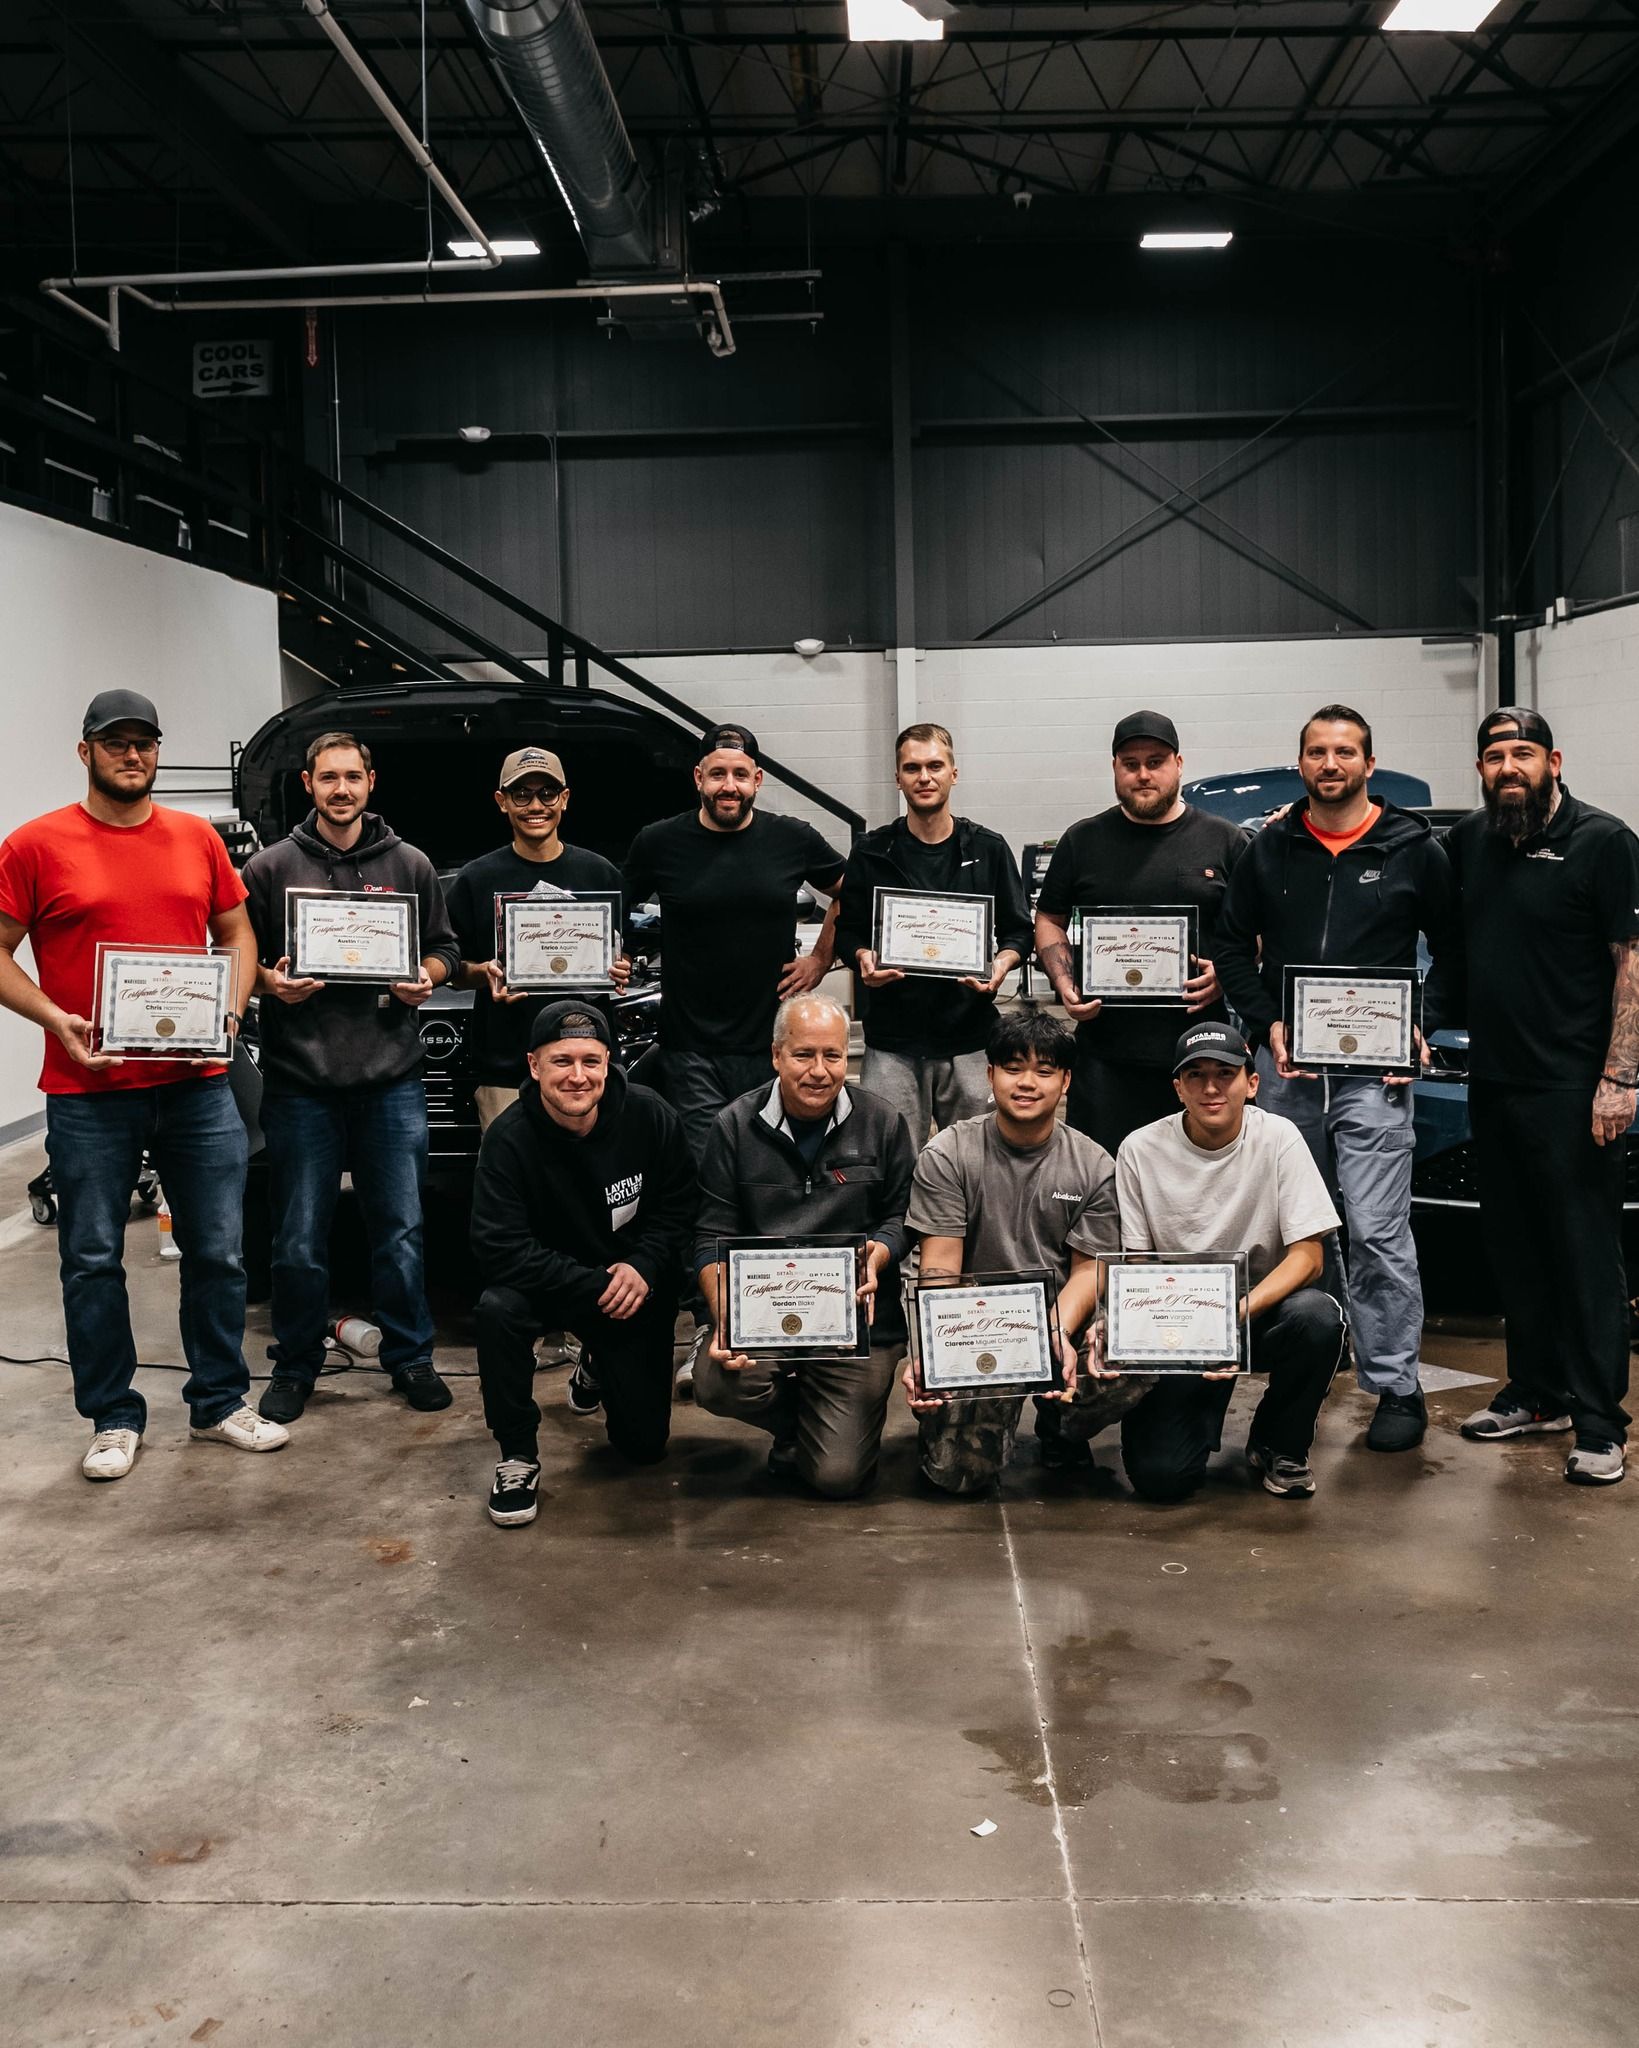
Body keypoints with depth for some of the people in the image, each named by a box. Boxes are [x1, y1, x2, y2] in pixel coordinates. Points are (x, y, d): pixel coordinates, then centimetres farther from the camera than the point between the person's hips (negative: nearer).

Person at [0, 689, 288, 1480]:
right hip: (89, 1095, -3)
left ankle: (219, 1404, 24)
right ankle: (114, 1419, 20)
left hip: (198, 1087, 3)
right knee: (93, 1261, 6)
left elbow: (236, 933, 16)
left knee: (218, 1253, 9)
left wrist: (233, 1005, -1)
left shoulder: (197, 838, 8)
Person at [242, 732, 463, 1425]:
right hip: (300, 1082, -1)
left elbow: (445, 947, 15)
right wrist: (268, 982, -12)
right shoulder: (271, 868, 4)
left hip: (392, 1080, 1)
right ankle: (295, 1366, 20)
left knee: (400, 1230, 7)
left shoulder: (409, 865, 8)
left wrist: (426, 977, -6)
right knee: (299, 1240, 5)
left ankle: (409, 1355, 22)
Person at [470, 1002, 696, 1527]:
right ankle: (517, 1455, -14)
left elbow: (678, 1209, -5)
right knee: (497, 1307, -36)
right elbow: (500, 1248, -27)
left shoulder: (651, 1117, -16)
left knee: (644, 1443, 0)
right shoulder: (508, 1138, -22)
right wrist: (595, 1287, -30)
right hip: (550, 1283, -2)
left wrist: (642, 1268, -22)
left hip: (638, 1289, 2)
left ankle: (599, 1371, 36)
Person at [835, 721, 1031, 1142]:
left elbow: (1018, 930, 10)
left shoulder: (989, 850, 6)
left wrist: (1001, 965, -11)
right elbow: (847, 930, 11)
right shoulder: (872, 853, 6)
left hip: (970, 1037, 0)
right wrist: (862, 958, -11)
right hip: (891, 1043, 0)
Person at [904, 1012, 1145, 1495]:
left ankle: (1062, 1430, 7)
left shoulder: (1094, 1166, 3)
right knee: (959, 1472, -18)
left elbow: (1088, 1268, 0)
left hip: (1061, 1325, 2)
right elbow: (940, 1269, -8)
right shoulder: (947, 1157, -4)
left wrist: (1059, 1335, -21)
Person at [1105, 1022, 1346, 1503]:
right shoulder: (1141, 1151, -7)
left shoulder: (1278, 1138, -9)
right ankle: (1203, 1409, 19)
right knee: (1160, 1476, -19)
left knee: (1318, 1315, -34)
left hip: (1261, 1311, 1)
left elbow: (1308, 1255, -13)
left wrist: (1239, 1311, -30)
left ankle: (1278, 1446, -3)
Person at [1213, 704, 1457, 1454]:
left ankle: (1397, 1387, 1)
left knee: (1377, 1232, -9)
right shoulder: (1270, 851, 9)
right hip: (1286, 1066, 4)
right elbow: (1233, 945, 12)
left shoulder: (1415, 850, 2)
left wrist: (1422, 1028, -6)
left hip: (1373, 1070, -3)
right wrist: (1266, 1023, -2)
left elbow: (1452, 948, 7)